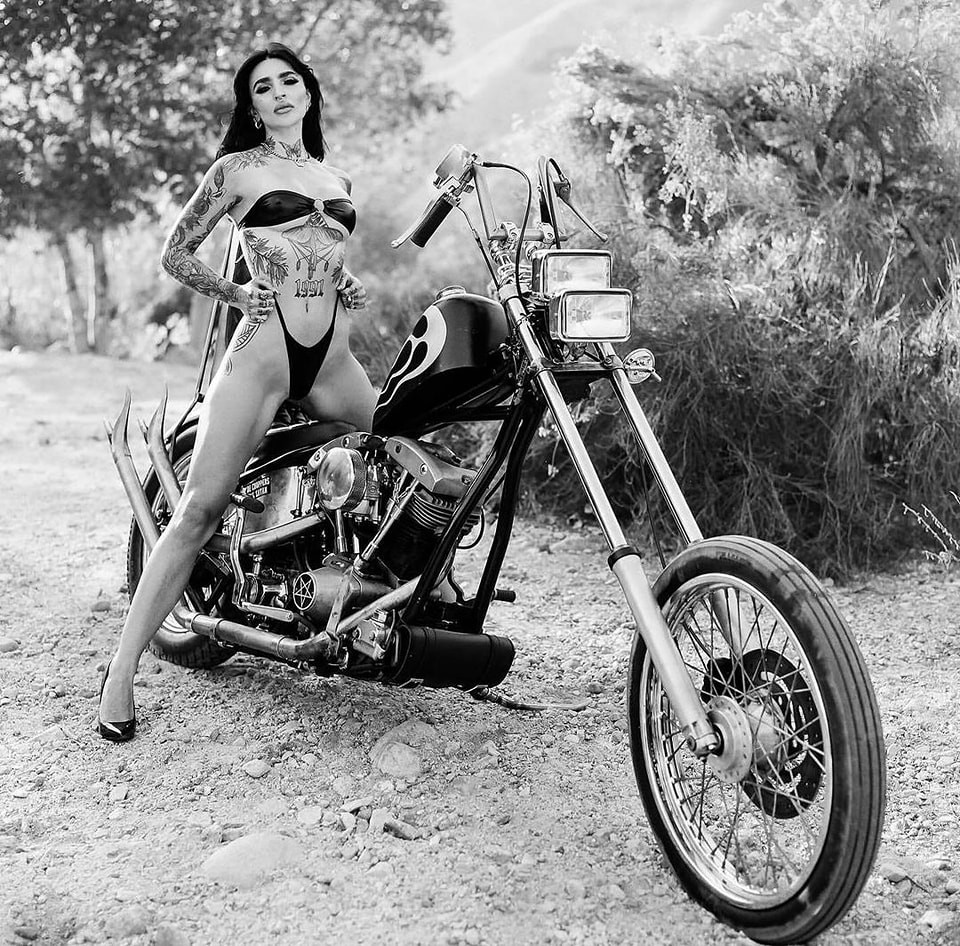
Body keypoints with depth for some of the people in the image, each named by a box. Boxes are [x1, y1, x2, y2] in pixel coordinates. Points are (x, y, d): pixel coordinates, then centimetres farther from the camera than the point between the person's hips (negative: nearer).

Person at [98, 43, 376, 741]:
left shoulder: (339, 180, 20)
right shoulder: (238, 169, 5)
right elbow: (177, 254, 7)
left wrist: (352, 287, 13)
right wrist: (240, 296, -4)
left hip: (333, 361, 6)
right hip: (263, 351, -5)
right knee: (199, 511, -12)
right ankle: (121, 672, -7)